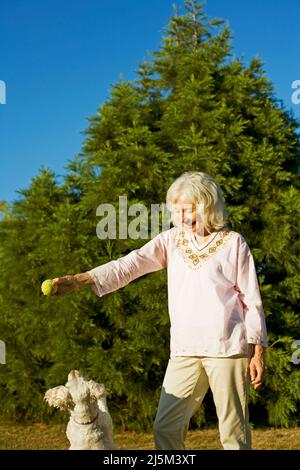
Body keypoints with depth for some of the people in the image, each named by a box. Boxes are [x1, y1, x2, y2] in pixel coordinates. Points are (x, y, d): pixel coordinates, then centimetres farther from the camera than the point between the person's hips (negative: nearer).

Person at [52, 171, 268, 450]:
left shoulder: (233, 243, 0)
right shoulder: (172, 240, 8)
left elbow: (252, 301, 1)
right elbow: (130, 264, -5)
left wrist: (258, 351, -3)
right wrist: (80, 280, -18)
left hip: (227, 349, -4)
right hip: (184, 352, 4)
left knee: (234, 431, 1)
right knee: (165, 427, 3)